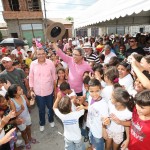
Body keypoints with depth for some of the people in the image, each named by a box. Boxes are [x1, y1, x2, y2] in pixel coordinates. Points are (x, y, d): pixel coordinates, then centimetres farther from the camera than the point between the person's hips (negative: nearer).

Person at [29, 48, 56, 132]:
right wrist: (31, 90, 0)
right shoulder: (33, 64, -9)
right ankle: (42, 123, 45)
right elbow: (31, 77, -1)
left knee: (50, 107, 21)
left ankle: (51, 120, 50)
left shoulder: (50, 63, -13)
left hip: (49, 90, 0)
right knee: (41, 109, 19)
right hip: (38, 91, 0)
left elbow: (54, 76, -3)